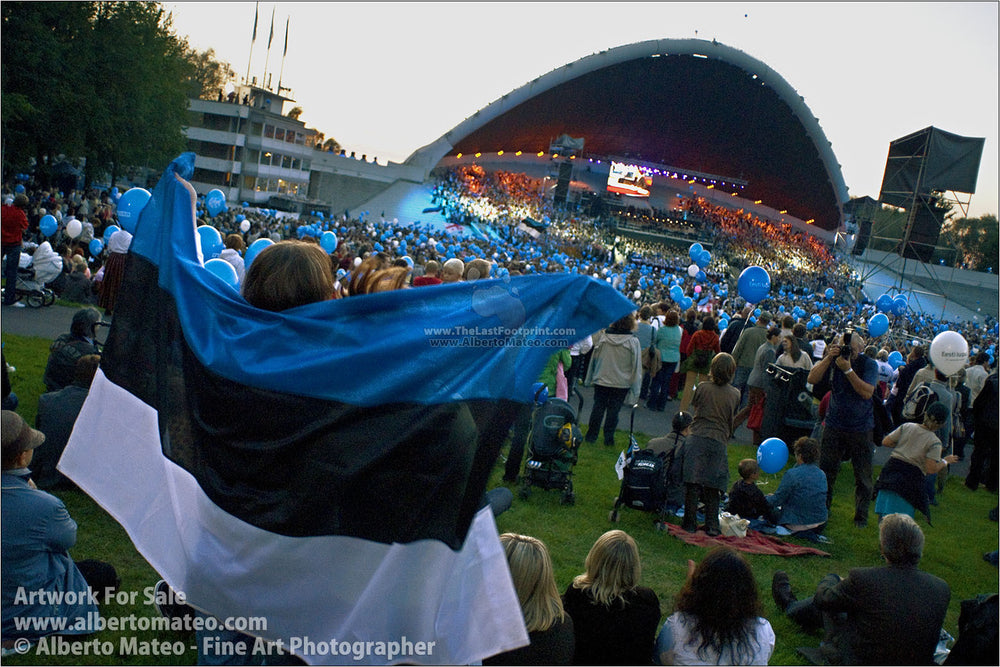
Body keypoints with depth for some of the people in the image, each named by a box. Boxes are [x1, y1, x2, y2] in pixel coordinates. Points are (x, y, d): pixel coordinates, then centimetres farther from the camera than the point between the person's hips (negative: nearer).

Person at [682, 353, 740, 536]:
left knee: (693, 483, 2)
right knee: (712, 487, 9)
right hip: (719, 442, 2)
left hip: (697, 438, -1)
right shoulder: (735, 394, 3)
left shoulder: (702, 388, -3)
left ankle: (690, 523, 5)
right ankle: (712, 526, 11)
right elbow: (732, 422, 13)